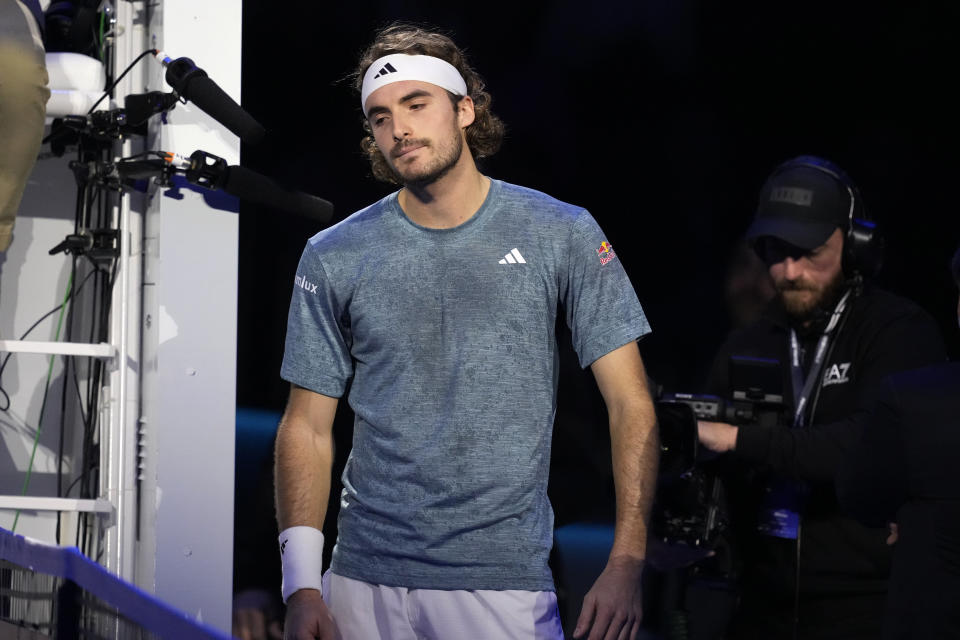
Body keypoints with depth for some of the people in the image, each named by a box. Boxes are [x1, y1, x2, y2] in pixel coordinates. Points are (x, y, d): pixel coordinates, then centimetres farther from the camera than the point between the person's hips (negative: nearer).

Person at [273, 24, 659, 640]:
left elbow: (630, 403, -1)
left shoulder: (561, 235, 0)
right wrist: (302, 585, -4)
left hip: (503, 582, -2)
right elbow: (308, 429, 7)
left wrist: (626, 564, -12)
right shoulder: (333, 259, 4)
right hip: (365, 579, 2)